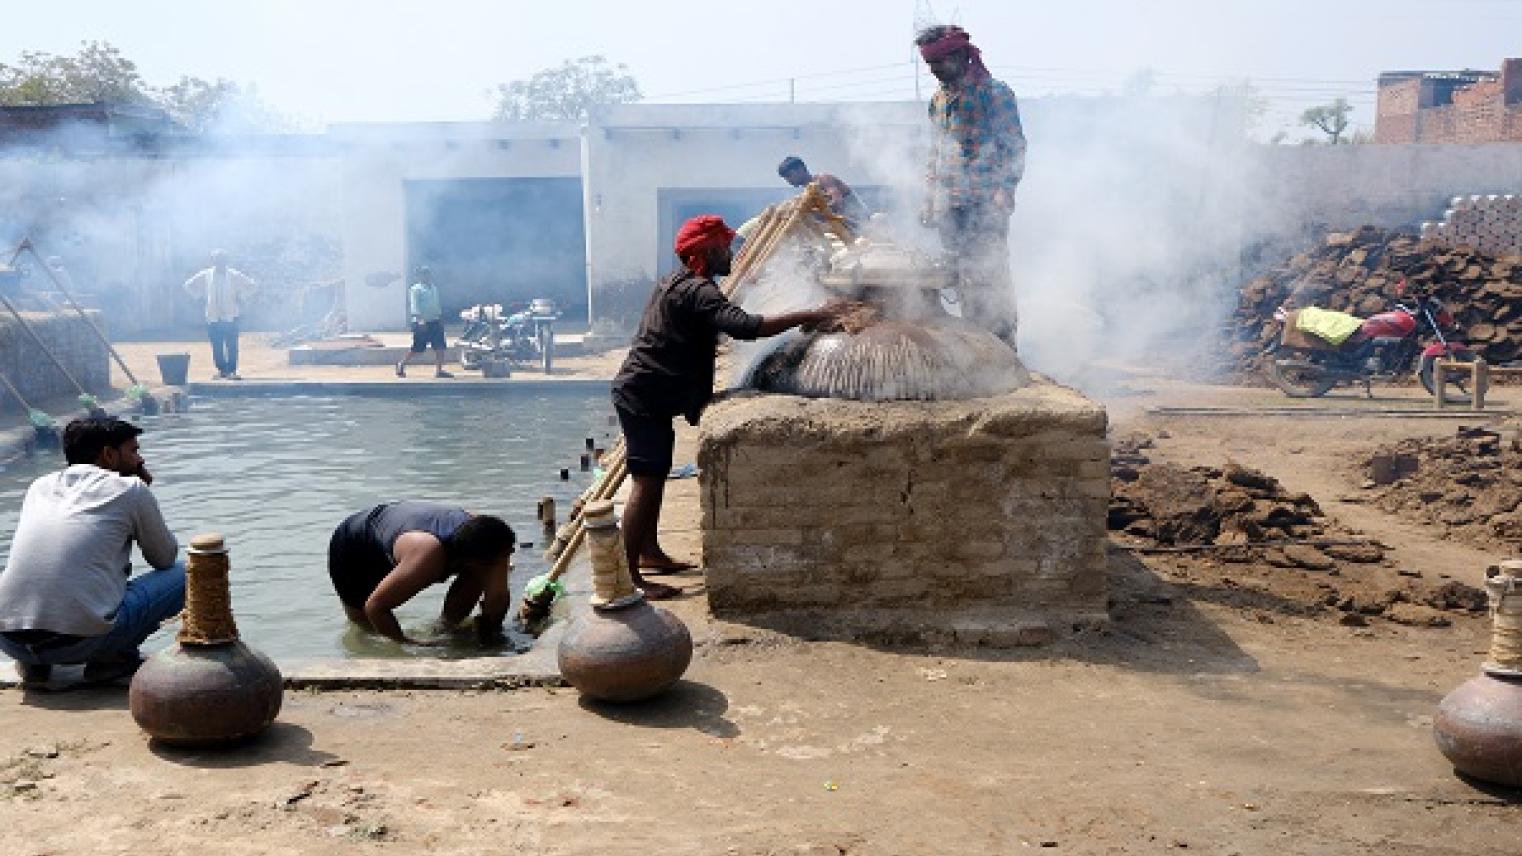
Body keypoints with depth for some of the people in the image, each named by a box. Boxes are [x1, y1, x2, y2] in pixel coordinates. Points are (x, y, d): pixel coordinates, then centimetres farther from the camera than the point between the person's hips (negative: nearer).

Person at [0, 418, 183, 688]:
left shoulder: (41, 485, 20)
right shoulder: (131, 488, 4)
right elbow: (165, 558, 16)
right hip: (81, 640, -6)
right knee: (183, 574, 12)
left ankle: (35, 663, 17)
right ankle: (111, 657, 2)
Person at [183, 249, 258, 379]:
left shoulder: (234, 275, 0)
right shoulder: (205, 275, 4)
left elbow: (251, 285, 8)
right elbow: (189, 285, 15)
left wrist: (241, 300, 3)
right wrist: (201, 298, 7)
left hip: (230, 316, -1)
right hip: (213, 317, 2)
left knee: (232, 346, -6)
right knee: (217, 346, 2)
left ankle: (232, 371, -3)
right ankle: (221, 370, 10)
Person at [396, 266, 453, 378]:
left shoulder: (434, 288, 15)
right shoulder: (416, 289, -6)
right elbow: (414, 306, -15)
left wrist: (440, 318, 19)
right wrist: (419, 319, -26)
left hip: (435, 322, 7)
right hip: (422, 323, -7)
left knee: (440, 347, -2)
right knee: (417, 349, -2)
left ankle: (439, 370, 4)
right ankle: (401, 365, 16)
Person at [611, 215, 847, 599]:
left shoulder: (679, 283, 14)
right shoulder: (696, 291, -20)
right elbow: (745, 326, -34)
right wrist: (813, 315, -32)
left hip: (646, 395, 11)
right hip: (644, 397, -11)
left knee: (655, 476, 19)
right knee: (646, 482, -10)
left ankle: (649, 553, 31)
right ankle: (629, 575, -7)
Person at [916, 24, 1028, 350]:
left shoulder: (994, 93, -3)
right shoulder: (938, 100, 17)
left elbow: (1015, 147, -6)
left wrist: (1003, 192, -16)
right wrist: (930, 198, 18)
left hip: (986, 204, -6)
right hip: (949, 205, 6)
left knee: (991, 273, -8)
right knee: (964, 277, 8)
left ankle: (1004, 341, -1)